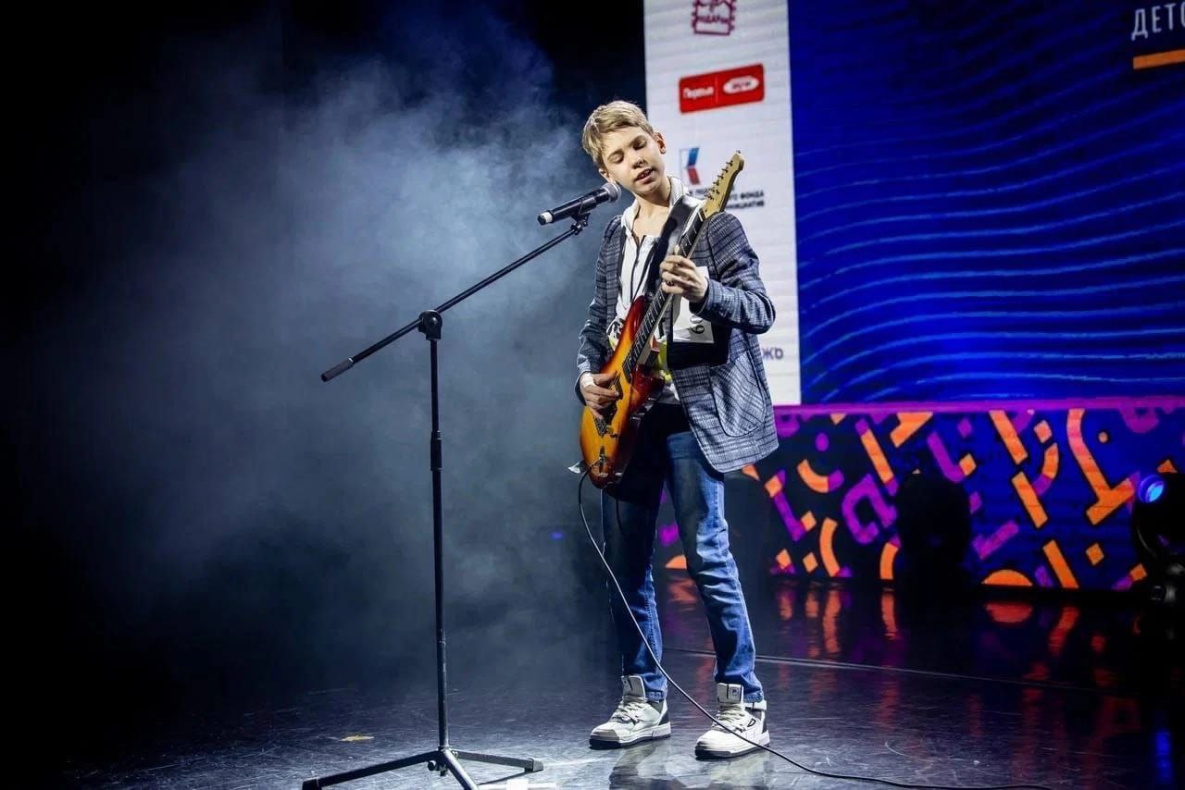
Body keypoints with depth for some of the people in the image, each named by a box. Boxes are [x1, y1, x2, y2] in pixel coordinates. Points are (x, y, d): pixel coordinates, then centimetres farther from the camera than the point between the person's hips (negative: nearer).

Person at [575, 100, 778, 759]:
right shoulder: (616, 236, 16)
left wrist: (706, 293, -30)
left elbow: (761, 310, -11)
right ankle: (646, 700, 21)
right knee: (625, 562, 9)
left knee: (708, 557, -8)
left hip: (692, 411, -7)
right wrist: (589, 376, 3)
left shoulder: (711, 222, -4)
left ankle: (745, 706, 3)